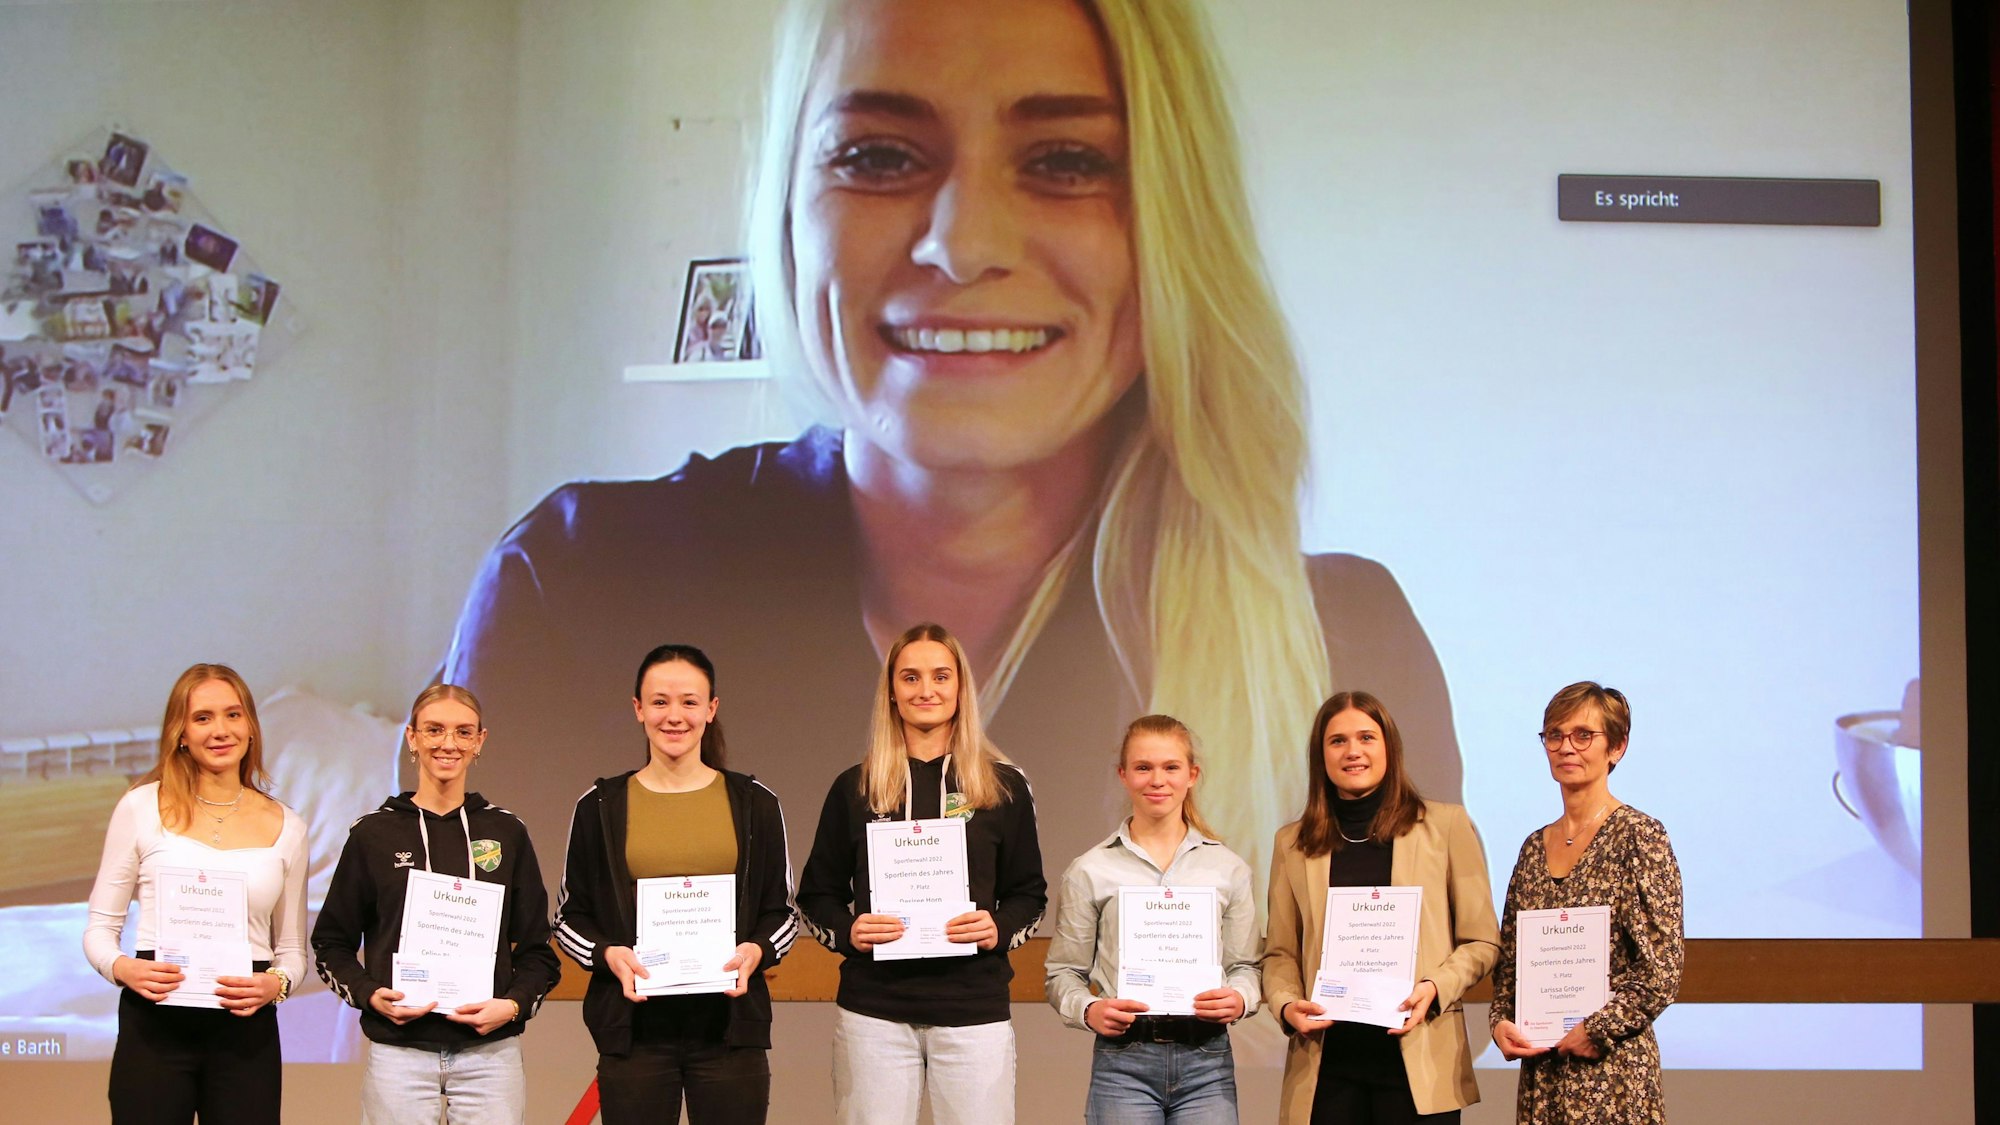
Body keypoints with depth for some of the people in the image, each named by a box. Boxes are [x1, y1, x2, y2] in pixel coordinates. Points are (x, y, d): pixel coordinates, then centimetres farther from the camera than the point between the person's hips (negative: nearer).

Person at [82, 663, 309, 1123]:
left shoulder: (286, 828, 9)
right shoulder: (142, 807, 4)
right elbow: (100, 926, 7)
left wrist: (276, 982, -7)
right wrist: (122, 968, -13)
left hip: (246, 1028, 2)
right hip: (156, 1025, -1)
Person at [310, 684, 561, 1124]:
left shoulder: (506, 832, 8)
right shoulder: (373, 833, 5)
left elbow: (537, 948, 10)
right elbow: (331, 944, 8)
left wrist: (514, 1004, -8)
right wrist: (369, 994, -9)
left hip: (490, 1051, 1)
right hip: (399, 1052, -1)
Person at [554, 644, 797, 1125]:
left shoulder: (754, 803, 7)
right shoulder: (601, 806, 6)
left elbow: (780, 911, 11)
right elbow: (570, 917, 9)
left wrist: (755, 951, -9)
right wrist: (608, 954, -10)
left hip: (729, 1024, 0)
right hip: (633, 1029, 0)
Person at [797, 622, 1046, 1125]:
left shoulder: (1003, 786, 5)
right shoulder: (854, 789, 6)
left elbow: (1030, 895, 9)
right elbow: (816, 896, 10)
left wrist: (1000, 930, -12)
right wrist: (846, 932, -10)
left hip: (974, 1011, 0)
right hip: (874, 1012, 0)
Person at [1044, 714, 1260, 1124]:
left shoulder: (1229, 869, 9)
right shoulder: (1090, 871, 5)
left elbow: (1245, 966, 12)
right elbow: (1063, 972, 8)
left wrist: (1239, 999, -9)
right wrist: (1088, 1010, -12)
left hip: (1206, 1062, 1)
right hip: (1123, 1062, -1)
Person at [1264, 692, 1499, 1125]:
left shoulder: (1447, 825, 5)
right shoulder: (1292, 843, 12)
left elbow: (1482, 941, 5)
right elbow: (1280, 953, 14)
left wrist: (1435, 987, -12)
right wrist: (1286, 1004, -6)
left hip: (1420, 1062, -2)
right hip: (1325, 1062, 2)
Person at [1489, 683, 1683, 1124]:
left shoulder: (1638, 835, -7)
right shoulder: (1535, 846, 12)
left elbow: (1661, 972, -11)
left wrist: (1596, 1031, -13)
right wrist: (1500, 1021, 0)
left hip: (1611, 1067, -6)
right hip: (1539, 1070, 6)